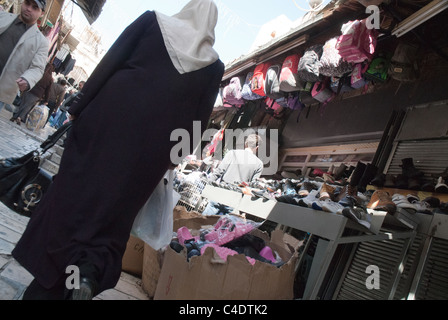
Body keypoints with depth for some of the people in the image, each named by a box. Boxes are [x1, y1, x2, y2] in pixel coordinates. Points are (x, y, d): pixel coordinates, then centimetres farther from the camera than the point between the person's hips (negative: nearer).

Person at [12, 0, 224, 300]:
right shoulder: (214, 64, 9)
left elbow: (110, 62, 0)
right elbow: (199, 117, 8)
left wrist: (80, 105, 4)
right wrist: (175, 156, 15)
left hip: (111, 116, 0)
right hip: (151, 145, 1)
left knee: (75, 190, 10)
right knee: (114, 205, 13)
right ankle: (91, 270, -4)